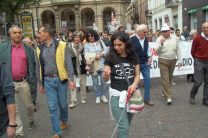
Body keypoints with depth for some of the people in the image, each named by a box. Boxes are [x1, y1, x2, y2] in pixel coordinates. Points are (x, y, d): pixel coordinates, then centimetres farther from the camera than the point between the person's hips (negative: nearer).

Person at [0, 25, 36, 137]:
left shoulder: (28, 49, 2)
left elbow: (32, 66, 5)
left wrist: (33, 81, 3)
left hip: (24, 82, 1)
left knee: (29, 105, 16)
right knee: (13, 109, 8)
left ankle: (31, 120, 44)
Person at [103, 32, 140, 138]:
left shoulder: (133, 57, -1)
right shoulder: (110, 58, -9)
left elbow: (137, 75, 5)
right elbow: (105, 79, -7)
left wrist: (134, 84, -16)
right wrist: (106, 74, -30)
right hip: (117, 95, -3)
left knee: (126, 125, 17)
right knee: (124, 127, -7)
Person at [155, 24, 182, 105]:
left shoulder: (175, 38, 4)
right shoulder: (159, 39, -5)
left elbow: (178, 50, 7)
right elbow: (157, 51, -11)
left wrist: (179, 60, 6)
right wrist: (161, 44, -26)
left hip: (172, 60, 4)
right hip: (163, 61, -4)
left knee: (170, 78, 16)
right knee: (165, 79, -7)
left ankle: (165, 91, 36)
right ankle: (168, 97, -6)